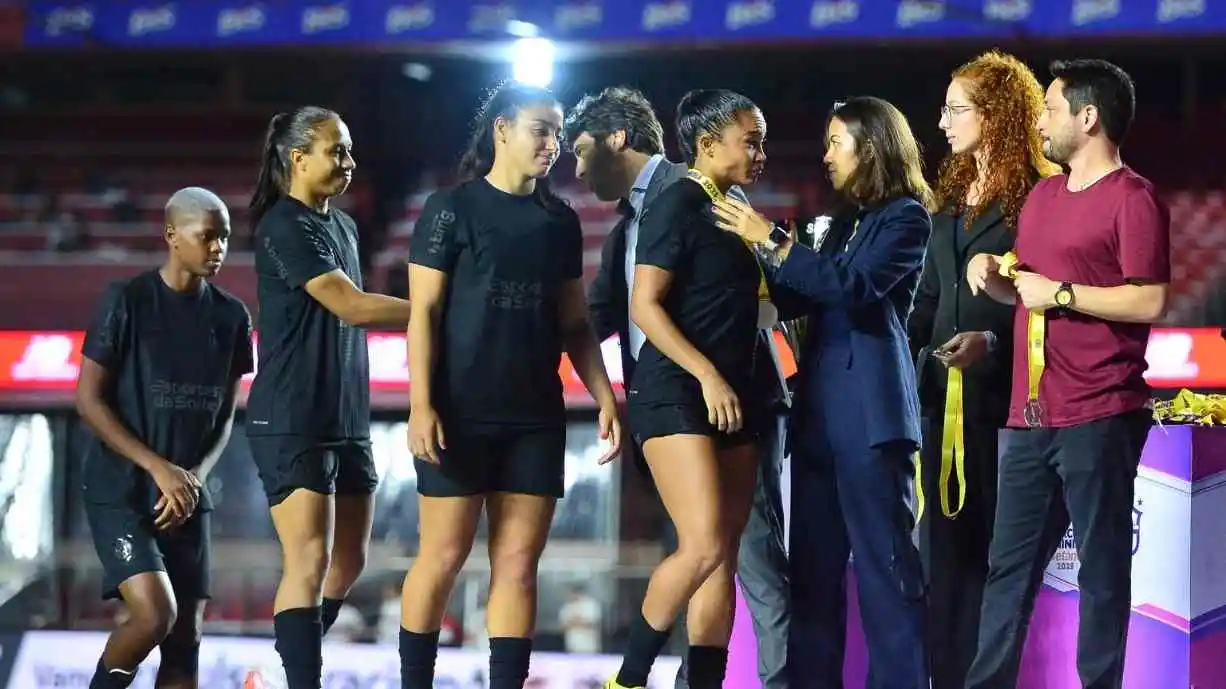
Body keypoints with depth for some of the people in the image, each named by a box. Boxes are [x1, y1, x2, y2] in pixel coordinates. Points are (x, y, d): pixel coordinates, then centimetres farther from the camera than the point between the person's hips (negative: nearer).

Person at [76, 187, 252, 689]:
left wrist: (195, 476, -7)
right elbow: (89, 399, -10)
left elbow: (224, 416, 11)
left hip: (186, 497, 5)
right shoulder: (127, 302, -9)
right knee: (156, 614, -20)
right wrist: (160, 468, -16)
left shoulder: (231, 317, 5)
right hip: (119, 492, -5)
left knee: (186, 639, 1)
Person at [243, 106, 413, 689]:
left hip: (347, 421, 9)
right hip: (292, 423, -9)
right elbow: (353, 307, -19)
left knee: (349, 561, 11)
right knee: (309, 563, -15)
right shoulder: (285, 227, -12)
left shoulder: (342, 225, 15)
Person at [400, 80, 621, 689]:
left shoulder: (561, 222, 11)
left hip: (536, 415, 5)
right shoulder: (452, 209, -3)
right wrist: (421, 405, -15)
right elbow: (423, 312, -6)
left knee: (519, 562, 2)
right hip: (461, 412, -5)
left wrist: (605, 398, 4)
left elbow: (574, 324, 15)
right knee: (444, 555, -2)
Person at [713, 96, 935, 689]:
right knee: (813, 565, 5)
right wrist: (754, 245, 9)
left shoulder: (906, 217, -2)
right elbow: (793, 299, 19)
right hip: (819, 410, 8)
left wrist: (773, 241, -13)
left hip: (870, 412, -8)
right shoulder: (845, 222, 21)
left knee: (884, 562, -10)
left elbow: (854, 286, -16)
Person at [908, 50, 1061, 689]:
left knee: (988, 540, -3)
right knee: (944, 539, 7)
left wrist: (992, 341, -23)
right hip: (944, 390, 7)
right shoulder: (952, 195, 16)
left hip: (1000, 390, -7)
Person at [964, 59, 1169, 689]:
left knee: (1101, 569, -3)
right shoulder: (1041, 196, 18)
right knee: (1010, 565, 9)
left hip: (1099, 417, -8)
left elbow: (1150, 302, -16)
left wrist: (1060, 293, -12)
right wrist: (993, 276, 7)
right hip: (1031, 416, 8)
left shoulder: (1133, 199, -8)